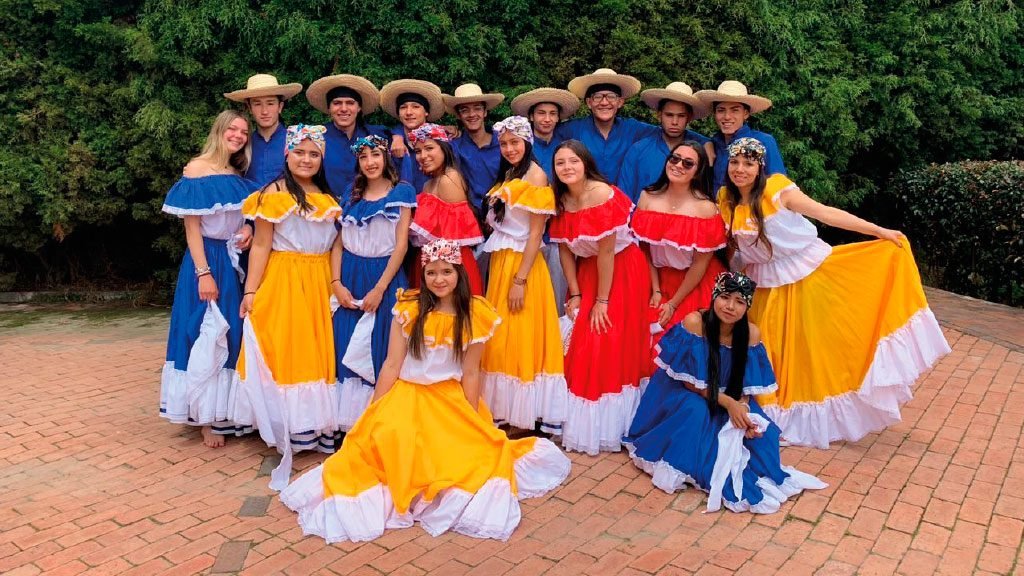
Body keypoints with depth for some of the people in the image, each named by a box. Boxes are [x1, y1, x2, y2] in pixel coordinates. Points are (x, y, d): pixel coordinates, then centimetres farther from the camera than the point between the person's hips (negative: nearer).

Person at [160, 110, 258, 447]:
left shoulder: (238, 176, 11)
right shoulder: (197, 169, -6)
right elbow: (191, 226, -11)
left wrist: (247, 231, -4)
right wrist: (204, 273, -17)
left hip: (236, 261, 6)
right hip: (206, 260, -6)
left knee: (232, 335, 9)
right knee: (204, 336, -2)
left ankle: (227, 413, 19)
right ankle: (206, 418, 7)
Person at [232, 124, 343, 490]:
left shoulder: (328, 196, 12)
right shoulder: (274, 193, -4)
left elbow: (337, 242, 9)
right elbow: (261, 245, -7)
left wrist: (336, 282, -3)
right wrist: (251, 291, -12)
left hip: (319, 285, 5)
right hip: (283, 282, -5)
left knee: (319, 352, 8)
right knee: (286, 351, 0)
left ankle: (317, 429, 18)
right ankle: (288, 434, 8)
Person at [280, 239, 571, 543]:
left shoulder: (475, 315, -5)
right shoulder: (409, 308, -5)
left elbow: (470, 373, -2)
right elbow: (391, 365, -4)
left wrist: (473, 424, -3)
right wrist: (371, 415, -5)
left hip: (453, 401, 1)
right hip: (407, 396, 0)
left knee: (473, 451, -17)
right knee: (387, 436, -27)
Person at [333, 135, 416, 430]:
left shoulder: (401, 192, -1)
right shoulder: (351, 194, 11)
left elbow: (401, 244, -7)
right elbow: (339, 243, 8)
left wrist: (379, 288, -14)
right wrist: (338, 284, -5)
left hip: (386, 277, -4)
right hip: (350, 279, 4)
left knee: (381, 351, -1)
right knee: (347, 350, 4)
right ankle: (349, 422, 14)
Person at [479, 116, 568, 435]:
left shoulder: (535, 175, -11)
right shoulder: (507, 174, 14)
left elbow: (536, 233, -16)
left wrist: (520, 279, -19)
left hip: (522, 263, -8)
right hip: (499, 261, 8)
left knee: (521, 337, -3)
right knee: (500, 338, 11)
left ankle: (527, 413, 8)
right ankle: (504, 409, 21)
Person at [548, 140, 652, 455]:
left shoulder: (602, 194, -23)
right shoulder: (561, 200, -2)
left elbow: (606, 252, -22)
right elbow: (566, 251, 1)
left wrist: (602, 300, -18)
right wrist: (575, 295, -3)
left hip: (622, 271, -7)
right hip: (587, 272, 7)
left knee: (613, 348, -2)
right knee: (581, 347, 10)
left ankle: (608, 426, 11)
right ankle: (581, 423, 25)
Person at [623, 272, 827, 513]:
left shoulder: (751, 333, -12)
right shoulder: (694, 322, -24)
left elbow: (746, 384, -5)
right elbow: (690, 381, -19)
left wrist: (743, 409, -26)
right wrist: (728, 403, -27)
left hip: (732, 401, 4)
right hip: (684, 396, -3)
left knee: (762, 429, -20)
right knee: (695, 410, -35)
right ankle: (680, 470, -19)